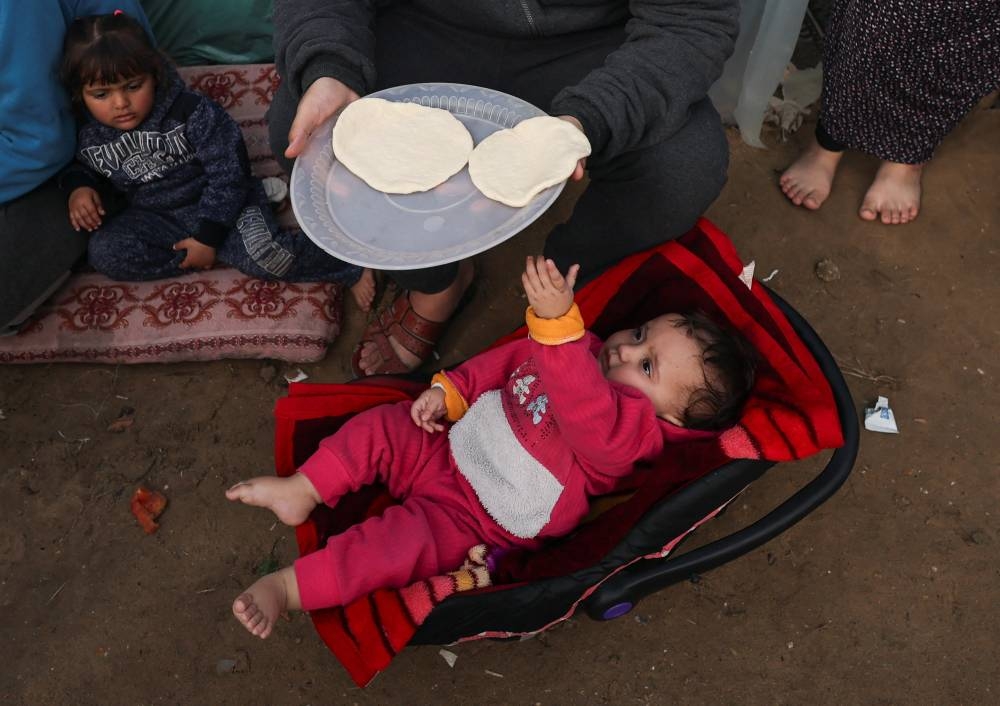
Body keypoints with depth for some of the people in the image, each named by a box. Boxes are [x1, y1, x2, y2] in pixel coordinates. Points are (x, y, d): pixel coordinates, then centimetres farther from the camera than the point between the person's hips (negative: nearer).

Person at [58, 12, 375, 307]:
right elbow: (81, 168, 16)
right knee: (105, 253, -21)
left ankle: (349, 264, -10)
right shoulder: (87, 136, -7)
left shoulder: (191, 112, -20)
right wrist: (79, 187, -10)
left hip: (220, 203, -5)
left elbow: (229, 174, -18)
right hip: (154, 217, 5)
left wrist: (208, 236, -20)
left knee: (260, 253, -31)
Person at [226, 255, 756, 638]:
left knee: (403, 541, -24)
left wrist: (557, 320, -60)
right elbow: (508, 361, 11)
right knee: (379, 426, -3)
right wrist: (451, 390, 0)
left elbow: (580, 407, -47)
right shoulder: (586, 354, 0)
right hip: (450, 442, 8)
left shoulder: (630, 429, -24)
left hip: (468, 513, -7)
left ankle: (287, 587, -11)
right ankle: (302, 491, 9)